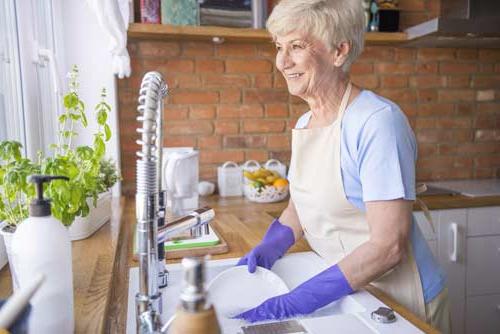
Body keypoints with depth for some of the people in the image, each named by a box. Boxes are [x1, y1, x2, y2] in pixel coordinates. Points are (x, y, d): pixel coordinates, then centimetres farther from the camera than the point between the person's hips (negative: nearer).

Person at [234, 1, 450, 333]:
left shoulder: (378, 121, -23)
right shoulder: (304, 124, 0)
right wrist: (269, 248, -7)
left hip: (400, 302, -6)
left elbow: (387, 246, -26)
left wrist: (293, 304, -28)